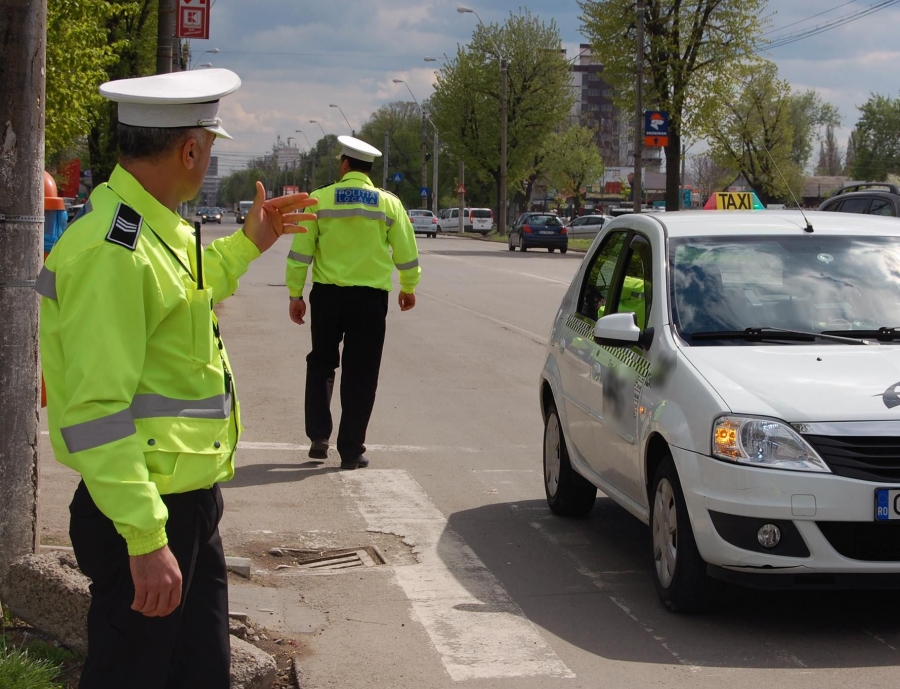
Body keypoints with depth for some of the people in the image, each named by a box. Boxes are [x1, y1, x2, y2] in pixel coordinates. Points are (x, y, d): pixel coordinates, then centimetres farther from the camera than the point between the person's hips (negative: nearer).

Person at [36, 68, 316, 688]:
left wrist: (247, 245, 29)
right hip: (148, 513, -10)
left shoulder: (160, 229, 9)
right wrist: (144, 538, -28)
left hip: (193, 503, 10)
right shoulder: (111, 251, -22)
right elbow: (95, 410, -27)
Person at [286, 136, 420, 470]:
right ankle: (351, 450, 8)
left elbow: (301, 251, -2)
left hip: (327, 293, 0)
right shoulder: (389, 203, 0)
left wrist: (295, 294, 6)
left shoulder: (320, 199, -2)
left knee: (321, 363, 18)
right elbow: (405, 252, 7)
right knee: (360, 373, 6)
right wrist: (408, 288, 23)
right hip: (371, 296, 0)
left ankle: (319, 435, 9)